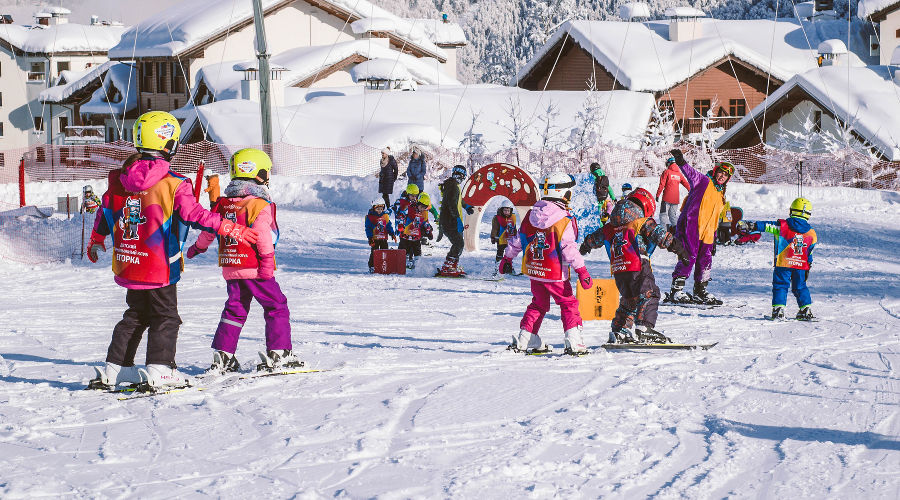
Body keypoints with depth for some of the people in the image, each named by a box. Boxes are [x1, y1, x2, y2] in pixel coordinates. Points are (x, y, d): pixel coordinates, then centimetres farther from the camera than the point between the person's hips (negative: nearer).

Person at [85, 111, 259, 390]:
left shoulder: (119, 179, 2)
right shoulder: (173, 184, -16)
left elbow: (106, 211, 12)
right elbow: (194, 215, -18)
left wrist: (96, 241, 30)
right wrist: (231, 229, -11)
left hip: (127, 263, 6)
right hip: (160, 267, -6)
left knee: (135, 315, 18)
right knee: (165, 317, 4)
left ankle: (114, 368, 17)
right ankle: (159, 369, -6)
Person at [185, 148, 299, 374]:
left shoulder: (224, 202, 8)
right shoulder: (260, 204, -12)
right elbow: (262, 233, -23)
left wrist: (199, 246, 33)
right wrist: (267, 257, -22)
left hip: (231, 268, 7)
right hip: (255, 268, -7)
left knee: (235, 310, 14)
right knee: (276, 307, 4)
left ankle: (222, 356, 9)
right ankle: (278, 354, 0)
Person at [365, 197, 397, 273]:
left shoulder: (385, 216, 9)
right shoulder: (370, 217, -3)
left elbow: (389, 226, 13)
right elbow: (368, 228, -5)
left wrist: (392, 234, 1)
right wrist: (370, 238, -14)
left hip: (383, 238, 4)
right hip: (374, 239, -4)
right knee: (374, 253, -3)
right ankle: (371, 267, 4)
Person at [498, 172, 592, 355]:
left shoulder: (531, 215, 2)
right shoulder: (564, 220, -16)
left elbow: (518, 240, 10)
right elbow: (569, 248, -19)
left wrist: (507, 258, 23)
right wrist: (582, 270, -16)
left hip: (534, 271, 5)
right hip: (555, 275, -5)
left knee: (538, 304, 20)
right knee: (568, 304, 6)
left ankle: (523, 340, 20)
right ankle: (574, 343, -5)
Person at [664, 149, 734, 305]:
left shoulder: (720, 194, 22)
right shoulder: (703, 181, 0)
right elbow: (691, 173, -17)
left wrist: (714, 237, 24)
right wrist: (681, 161, -36)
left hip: (706, 233, 8)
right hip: (690, 228, -8)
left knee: (705, 260, 8)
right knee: (689, 257, -12)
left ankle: (701, 291, 21)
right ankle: (676, 290, -9)